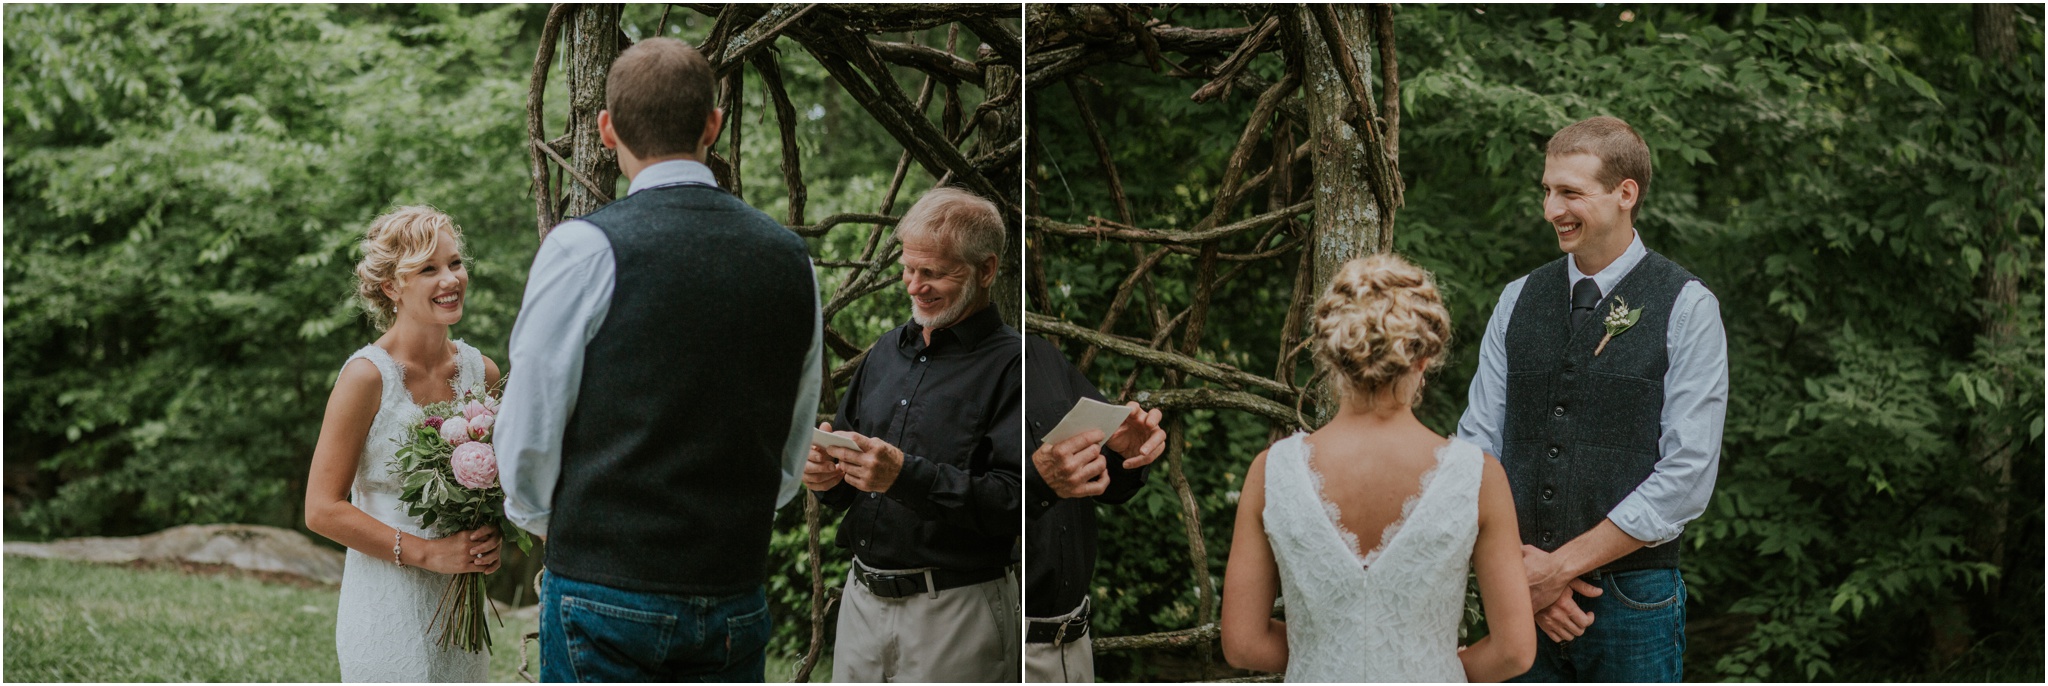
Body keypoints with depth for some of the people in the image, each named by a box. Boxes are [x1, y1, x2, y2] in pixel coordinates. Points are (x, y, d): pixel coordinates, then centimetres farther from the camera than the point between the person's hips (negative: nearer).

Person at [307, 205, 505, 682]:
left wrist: (488, 544, -1)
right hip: (389, 611, -5)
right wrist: (428, 554, -17)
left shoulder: (482, 372, 4)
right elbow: (322, 509, -12)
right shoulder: (368, 376, -12)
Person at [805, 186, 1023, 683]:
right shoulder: (887, 351, 14)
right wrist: (827, 476, -3)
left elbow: (1013, 501, -20)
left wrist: (906, 476, -25)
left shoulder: (1009, 365, -9)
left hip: (956, 615, -6)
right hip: (862, 600, 7)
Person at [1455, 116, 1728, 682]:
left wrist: (1561, 566, -12)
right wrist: (1518, 570, -8)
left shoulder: (1686, 308, -3)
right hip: (1521, 603, 3)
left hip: (1632, 598, -3)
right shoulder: (1518, 300, 9)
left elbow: (1688, 476, -10)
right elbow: (1475, 443, 6)